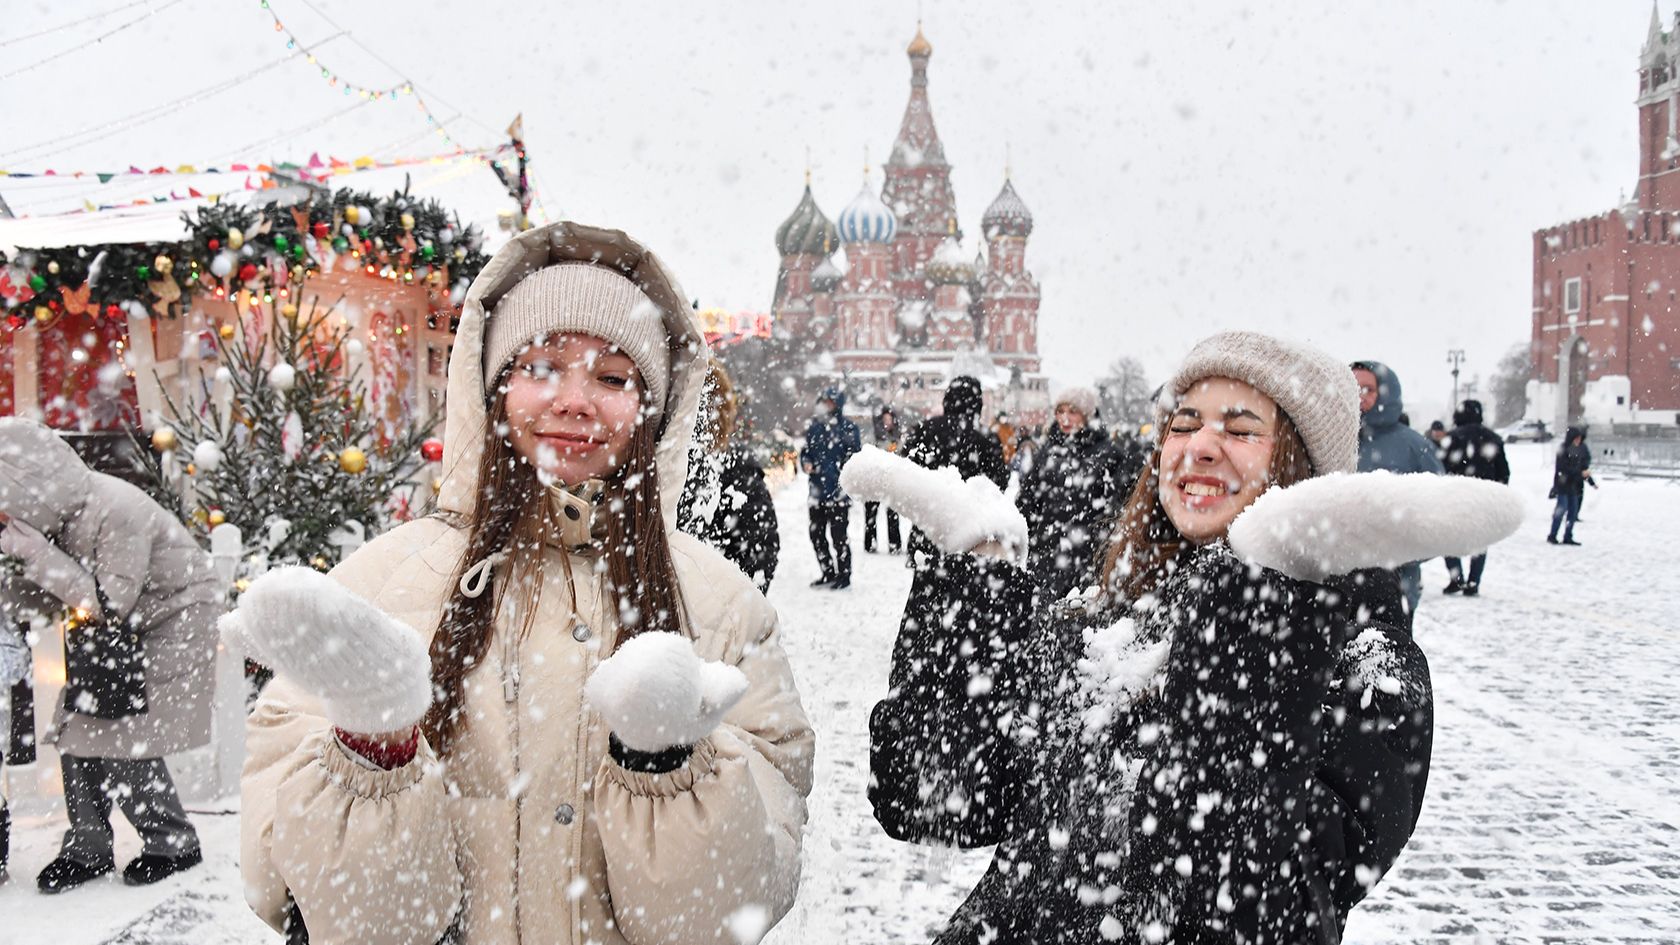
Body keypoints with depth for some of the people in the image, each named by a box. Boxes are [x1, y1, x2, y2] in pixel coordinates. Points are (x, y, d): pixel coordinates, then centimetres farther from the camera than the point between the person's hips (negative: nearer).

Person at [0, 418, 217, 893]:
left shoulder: (118, 511, -29)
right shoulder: (54, 510, -4)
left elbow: (110, 605, -28)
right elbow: (60, 599, 4)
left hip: (174, 620, -8)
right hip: (114, 636, 8)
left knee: (123, 746, -9)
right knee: (76, 734, 2)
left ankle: (174, 844, 8)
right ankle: (88, 849, 16)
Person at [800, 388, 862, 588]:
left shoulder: (848, 428, -5)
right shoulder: (814, 427, 11)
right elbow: (806, 450, 22)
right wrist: (805, 463, 2)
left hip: (839, 490, -6)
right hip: (817, 490, 6)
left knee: (839, 535, -4)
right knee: (816, 534, 11)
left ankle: (844, 574, 8)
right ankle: (828, 572, 24)